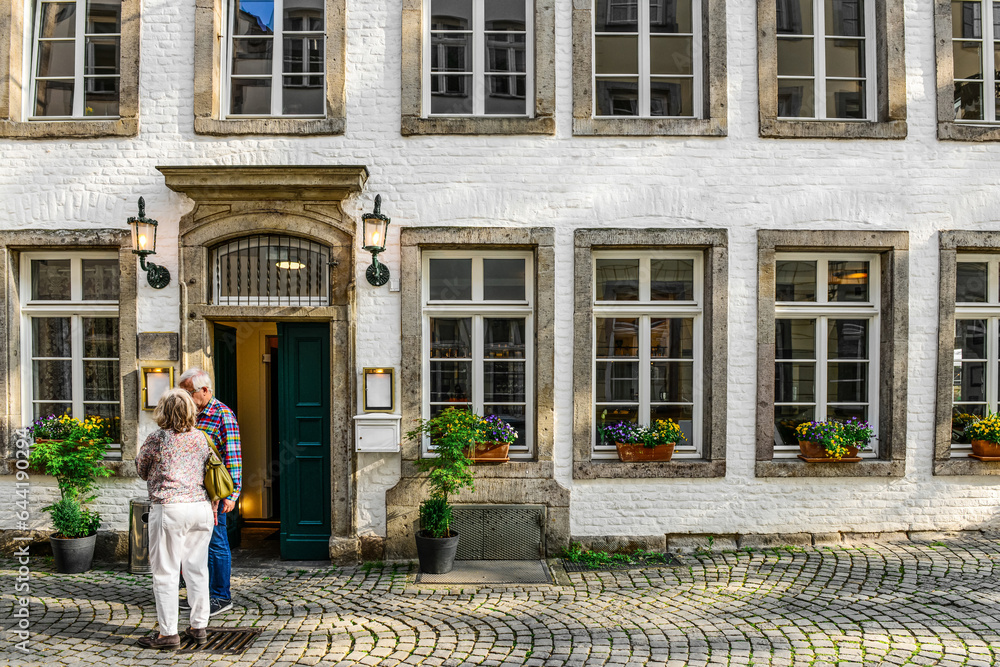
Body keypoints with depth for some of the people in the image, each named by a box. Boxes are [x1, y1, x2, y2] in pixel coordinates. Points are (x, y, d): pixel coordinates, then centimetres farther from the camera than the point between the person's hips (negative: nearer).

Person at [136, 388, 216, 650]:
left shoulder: (156, 439, -6)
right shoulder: (201, 438, 6)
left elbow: (141, 469, 9)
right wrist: (213, 508, 20)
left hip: (169, 509, -5)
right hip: (201, 507, 5)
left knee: (165, 572, 4)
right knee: (197, 569, 12)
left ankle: (168, 633, 9)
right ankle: (199, 627, 20)